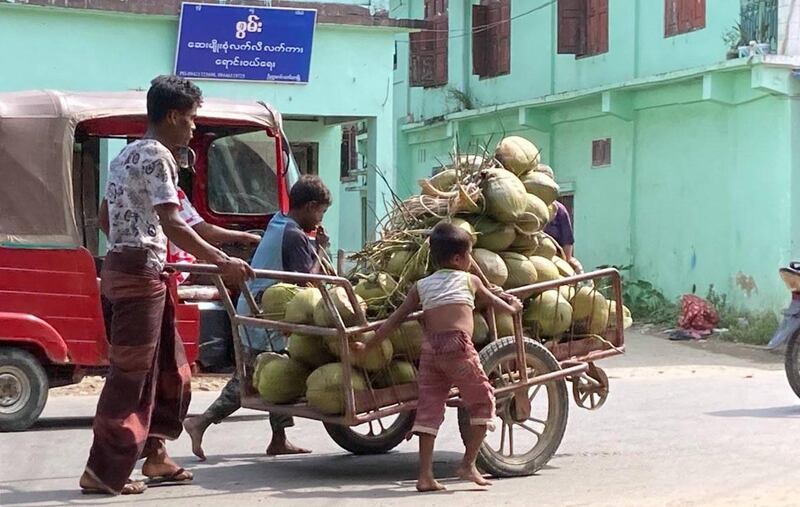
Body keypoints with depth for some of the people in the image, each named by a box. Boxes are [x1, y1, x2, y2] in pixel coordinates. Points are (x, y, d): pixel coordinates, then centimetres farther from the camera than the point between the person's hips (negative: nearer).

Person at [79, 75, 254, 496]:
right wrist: (222, 262, -22)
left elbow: (105, 218, 22)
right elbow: (173, 225, -22)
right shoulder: (157, 156, -13)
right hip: (140, 274, -10)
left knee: (168, 367, 15)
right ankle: (103, 472, -3)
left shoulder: (129, 154, 18)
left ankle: (154, 455, 21)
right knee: (131, 373, -6)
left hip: (124, 267, 10)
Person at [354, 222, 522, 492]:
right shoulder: (469, 280, 16)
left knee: (429, 408, 8)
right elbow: (493, 301, 33)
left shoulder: (422, 286, 20)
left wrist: (368, 346, 25)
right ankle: (468, 464, 7)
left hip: (429, 348, 4)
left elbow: (395, 319, 17)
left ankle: (425, 475, 3)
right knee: (482, 400, 11)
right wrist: (512, 306, 55)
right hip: (458, 344, -3)